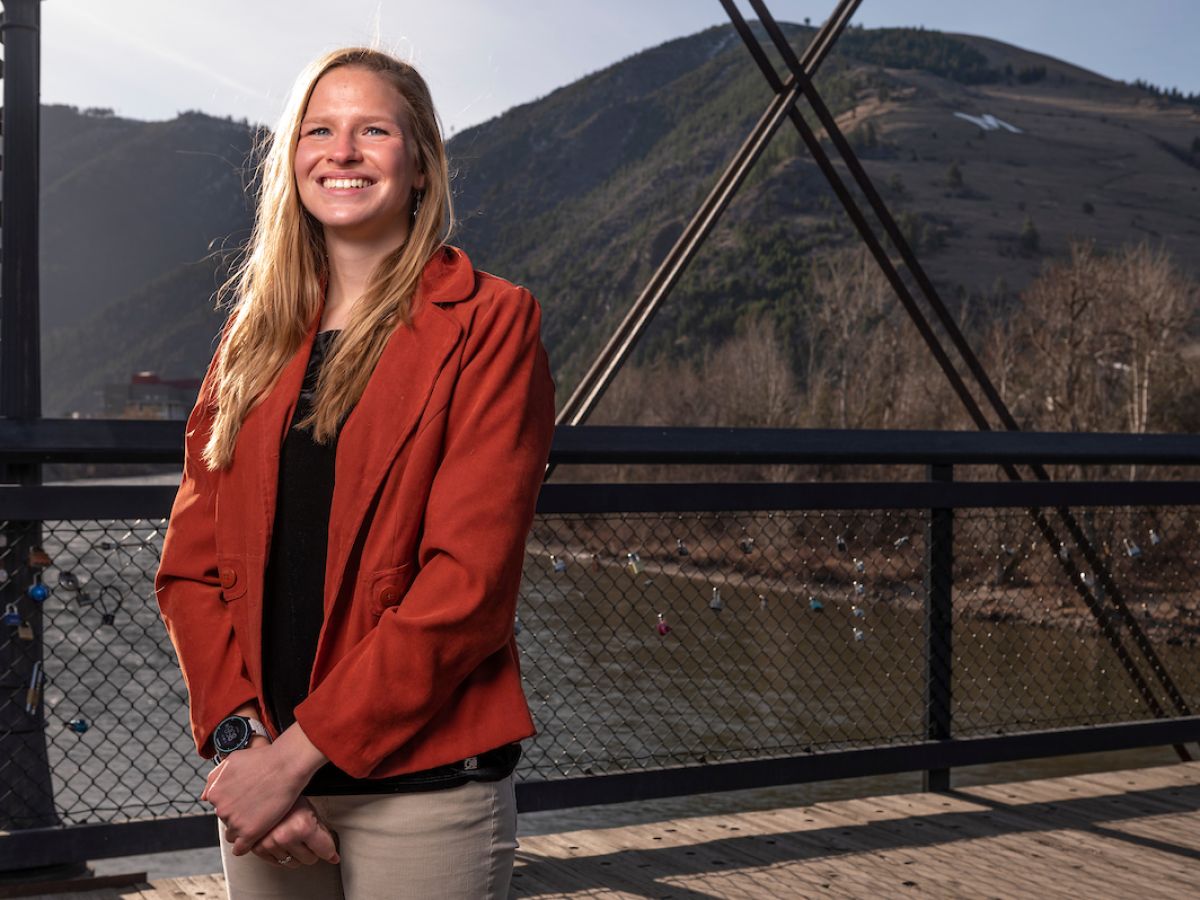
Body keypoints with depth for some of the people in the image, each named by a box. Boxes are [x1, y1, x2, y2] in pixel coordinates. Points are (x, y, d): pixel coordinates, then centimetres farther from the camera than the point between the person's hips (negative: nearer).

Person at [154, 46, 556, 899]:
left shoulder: (490, 322, -6)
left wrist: (300, 753, -15)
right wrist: (240, 736, -8)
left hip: (421, 787, -4)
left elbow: (468, 578, -14)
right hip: (262, 772, 4)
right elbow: (192, 562, 7)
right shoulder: (254, 339, 10)